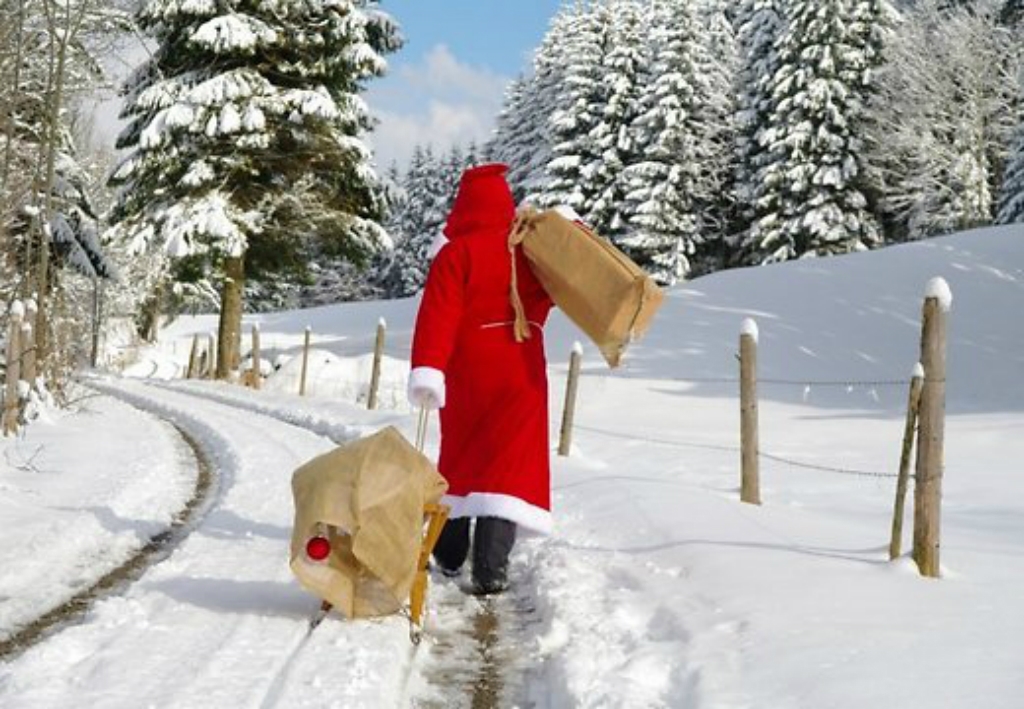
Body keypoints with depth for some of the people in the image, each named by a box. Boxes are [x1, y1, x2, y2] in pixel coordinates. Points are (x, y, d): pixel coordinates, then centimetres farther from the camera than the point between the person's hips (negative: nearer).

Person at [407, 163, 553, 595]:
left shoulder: (456, 253, -7)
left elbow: (438, 314, -17)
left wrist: (426, 369, -21)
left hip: (466, 376, -1)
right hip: (521, 376, 1)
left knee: (459, 460, 17)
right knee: (510, 467, -2)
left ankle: (450, 553, 27)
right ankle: (490, 567, -13)